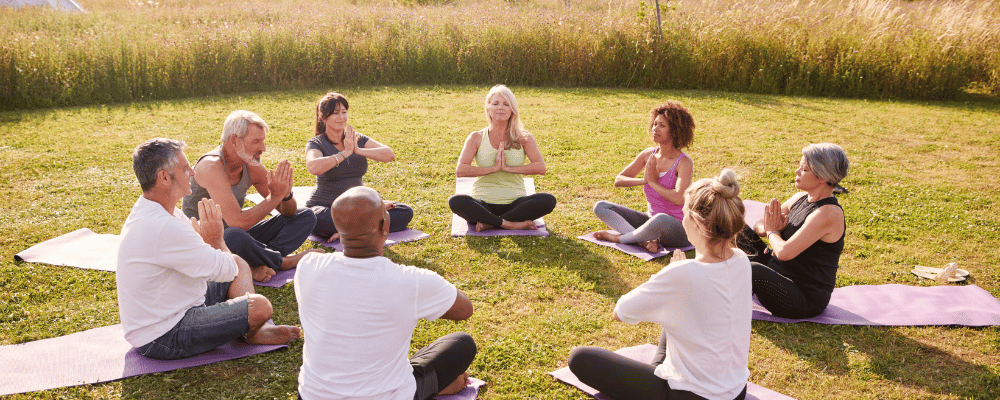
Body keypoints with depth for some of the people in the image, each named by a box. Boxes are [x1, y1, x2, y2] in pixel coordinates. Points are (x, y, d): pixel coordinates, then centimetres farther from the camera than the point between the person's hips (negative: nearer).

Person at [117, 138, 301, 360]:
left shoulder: (149, 211, 6)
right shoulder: (163, 229, -31)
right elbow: (225, 271, -23)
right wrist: (215, 238, -5)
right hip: (162, 339, -11)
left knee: (239, 263, 15)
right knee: (260, 306, -21)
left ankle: (255, 330, 7)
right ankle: (251, 334, 15)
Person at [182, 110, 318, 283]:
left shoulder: (251, 164, -2)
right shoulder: (211, 167, -25)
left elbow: (288, 212, 2)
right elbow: (237, 222, -35)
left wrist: (286, 195, -21)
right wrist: (275, 197, -27)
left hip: (237, 233, 8)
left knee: (306, 216, 1)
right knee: (234, 236, -43)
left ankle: (261, 263, -21)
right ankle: (283, 261, -12)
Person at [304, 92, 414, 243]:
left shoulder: (358, 139, 8)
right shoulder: (316, 144, -4)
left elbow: (389, 155, -6)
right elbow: (313, 167, -28)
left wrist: (358, 150, -18)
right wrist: (345, 153, -21)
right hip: (326, 207, -4)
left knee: (405, 212, -12)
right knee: (316, 221, -40)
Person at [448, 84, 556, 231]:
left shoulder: (523, 138, 7)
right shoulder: (476, 138, 5)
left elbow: (541, 168, -6)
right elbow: (460, 170, -7)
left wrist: (508, 168, -13)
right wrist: (494, 168, -13)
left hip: (514, 202, 1)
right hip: (483, 204, -1)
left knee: (548, 201, -27)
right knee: (455, 202, -32)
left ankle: (490, 223, -23)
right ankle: (509, 224, -26)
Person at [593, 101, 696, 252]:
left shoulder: (684, 162, -14)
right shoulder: (648, 154, 3)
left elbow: (679, 199, -28)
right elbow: (618, 180, 5)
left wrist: (653, 182, -16)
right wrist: (643, 180, -14)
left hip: (679, 230, -7)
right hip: (651, 221, 7)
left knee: (661, 220, -43)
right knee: (601, 207, -6)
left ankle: (619, 237, -16)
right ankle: (648, 239, -26)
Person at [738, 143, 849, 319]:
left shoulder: (829, 213, -24)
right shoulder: (800, 198, 4)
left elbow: (784, 252, -32)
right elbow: (759, 226, 10)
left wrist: (772, 232, -10)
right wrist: (767, 228, -15)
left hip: (807, 300, -9)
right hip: (778, 271, 9)